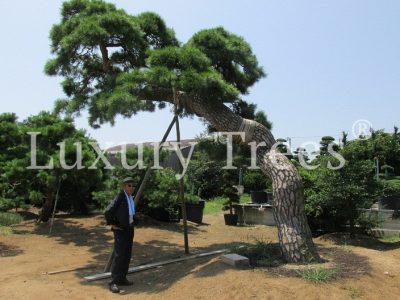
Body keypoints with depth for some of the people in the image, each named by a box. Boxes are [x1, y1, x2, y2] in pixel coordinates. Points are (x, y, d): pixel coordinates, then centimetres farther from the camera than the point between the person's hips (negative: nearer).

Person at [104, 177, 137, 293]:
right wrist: (112, 224, -15)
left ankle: (122, 278, 22)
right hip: (120, 230, -8)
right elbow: (107, 211, -24)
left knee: (127, 255, 12)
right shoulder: (120, 197, -17)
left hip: (130, 229, 8)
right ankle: (113, 282, -1)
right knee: (119, 255, -8)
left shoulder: (131, 198, 8)